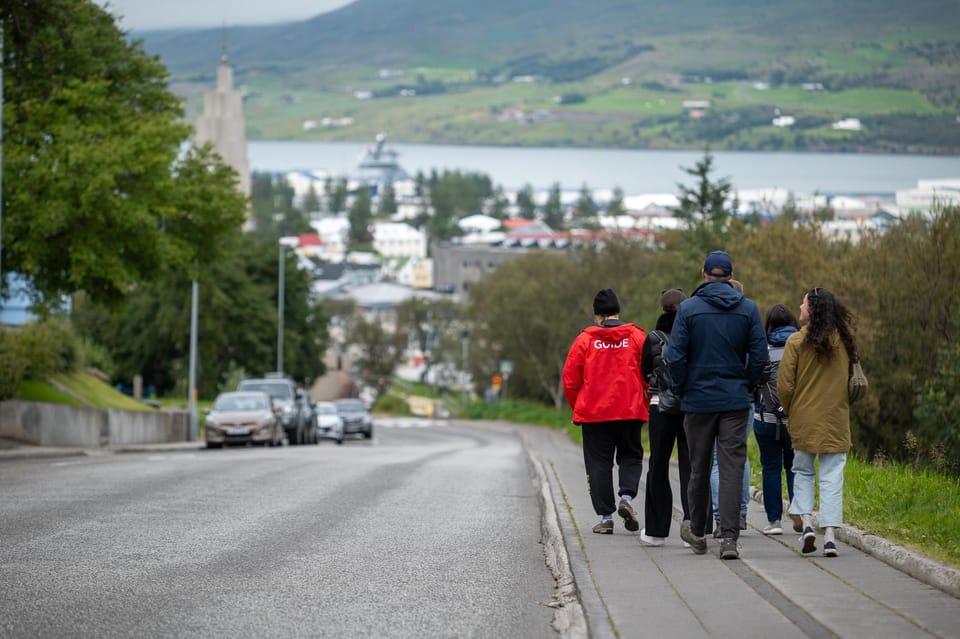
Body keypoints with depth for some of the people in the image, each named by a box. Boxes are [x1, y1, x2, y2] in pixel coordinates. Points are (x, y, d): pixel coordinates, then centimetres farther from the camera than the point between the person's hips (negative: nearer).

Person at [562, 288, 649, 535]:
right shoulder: (637, 336, 1)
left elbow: (570, 380, -1)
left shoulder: (585, 339, -1)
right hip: (631, 412, 1)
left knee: (599, 463, 6)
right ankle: (627, 497, -10)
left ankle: (605, 517, 2)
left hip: (594, 413, -1)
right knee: (631, 457, 15)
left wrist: (579, 407, 13)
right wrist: (644, 403, 12)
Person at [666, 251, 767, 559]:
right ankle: (729, 537, -12)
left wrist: (681, 390, 6)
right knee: (732, 468, -2)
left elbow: (675, 357, -8)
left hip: (698, 399, 0)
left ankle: (697, 533, 25)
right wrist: (746, 387, 12)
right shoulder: (748, 309, 0)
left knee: (699, 468, 12)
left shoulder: (688, 309, -5)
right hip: (736, 401, 0)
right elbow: (759, 355, -1)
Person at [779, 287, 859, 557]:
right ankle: (830, 536, -4)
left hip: (805, 419, -2)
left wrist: (790, 411, 9)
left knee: (802, 471, 15)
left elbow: (784, 385, -8)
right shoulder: (844, 341, 1)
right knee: (832, 476, 3)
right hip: (837, 422, 2)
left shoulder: (797, 341, -9)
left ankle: (806, 523, 0)